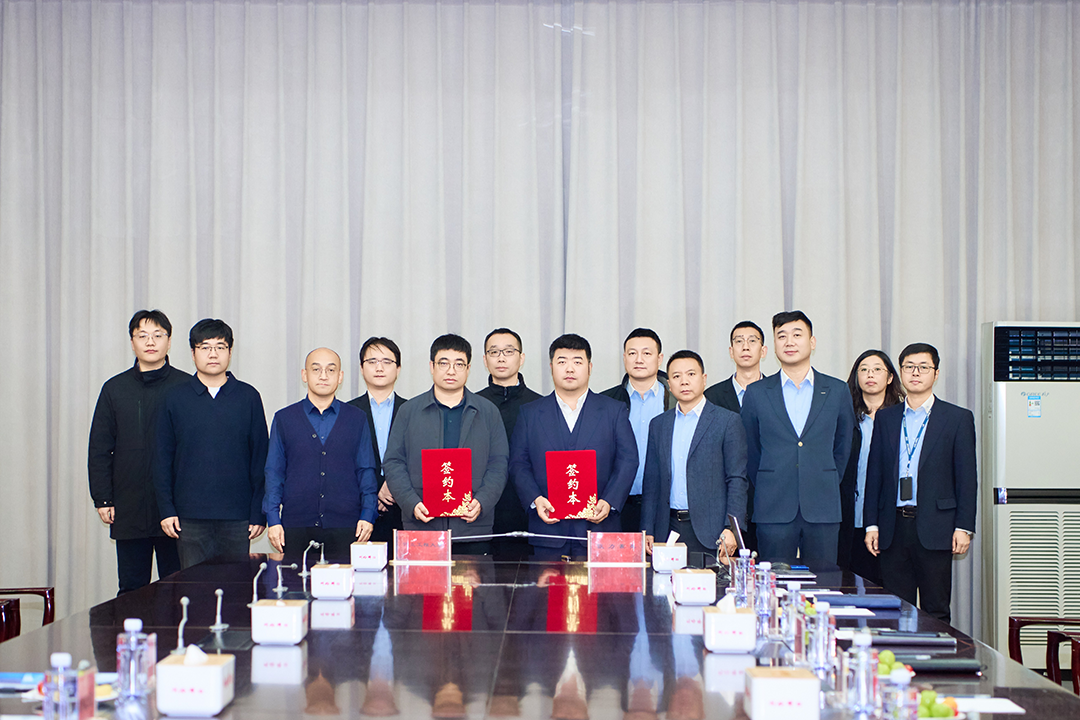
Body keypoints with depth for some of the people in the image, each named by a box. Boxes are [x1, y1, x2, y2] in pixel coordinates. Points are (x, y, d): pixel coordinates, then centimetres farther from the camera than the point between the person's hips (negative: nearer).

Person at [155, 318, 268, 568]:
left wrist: (259, 512, 0)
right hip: (190, 517, 0)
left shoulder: (248, 397, 5)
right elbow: (163, 459, 7)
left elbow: (260, 458, 5)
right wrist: (166, 510, 0)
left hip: (237, 519, 0)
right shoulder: (176, 398, 6)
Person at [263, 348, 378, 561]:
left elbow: (366, 471, 11)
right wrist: (273, 520, 1)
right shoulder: (284, 419, 10)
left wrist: (367, 516, 0)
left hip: (345, 528, 0)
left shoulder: (357, 419, 11)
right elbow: (274, 472, 9)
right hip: (296, 528, 0)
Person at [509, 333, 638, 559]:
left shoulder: (615, 411, 10)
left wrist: (609, 502, -11)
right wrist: (535, 500, -10)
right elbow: (518, 464, 7)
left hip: (598, 527, -1)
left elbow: (627, 462, 4)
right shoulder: (530, 414, 13)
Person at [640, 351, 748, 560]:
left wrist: (731, 528, -11)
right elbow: (652, 482, 15)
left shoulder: (728, 421, 1)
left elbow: (737, 480, -3)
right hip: (669, 528, 3)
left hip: (709, 532, -3)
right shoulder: (658, 425, 14)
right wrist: (647, 531, 7)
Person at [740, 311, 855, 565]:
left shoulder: (838, 391, 8)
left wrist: (826, 487, 12)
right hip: (773, 511, 0)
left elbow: (844, 449, 14)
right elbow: (750, 452, 13)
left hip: (822, 510, 1)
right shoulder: (756, 393, 6)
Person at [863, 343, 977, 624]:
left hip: (934, 529, -3)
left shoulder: (958, 418, 4)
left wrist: (964, 527, -6)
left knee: (936, 611, 1)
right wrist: (871, 524, 6)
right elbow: (874, 474, 12)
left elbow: (967, 477, 1)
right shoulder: (885, 418, 12)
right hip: (893, 527, 3)